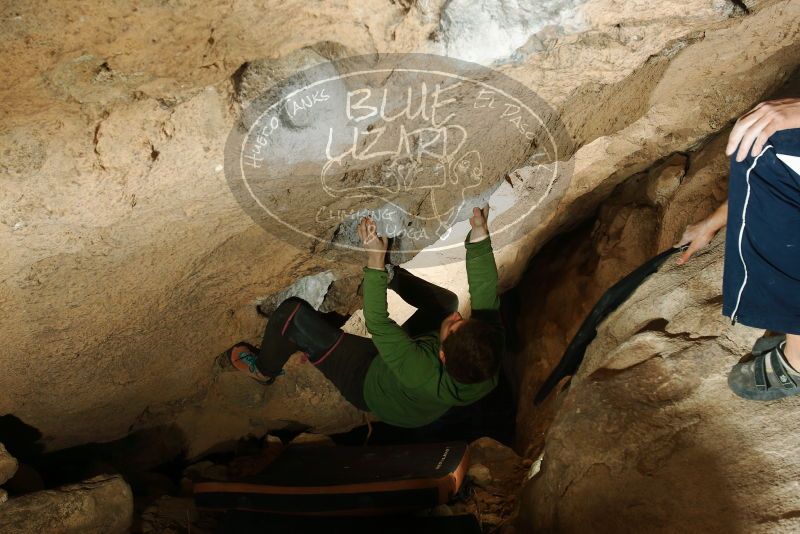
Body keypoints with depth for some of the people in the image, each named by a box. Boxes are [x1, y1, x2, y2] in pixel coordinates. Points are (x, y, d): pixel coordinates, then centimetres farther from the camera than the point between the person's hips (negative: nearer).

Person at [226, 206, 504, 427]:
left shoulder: (422, 375, -47)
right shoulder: (489, 357, -32)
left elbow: (377, 323, -40)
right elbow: (486, 294, -24)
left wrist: (375, 262, -41)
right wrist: (479, 235, -26)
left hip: (368, 383, -5)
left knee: (292, 314, -12)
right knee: (445, 299, 17)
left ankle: (263, 370, 20)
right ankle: (393, 277, 42)